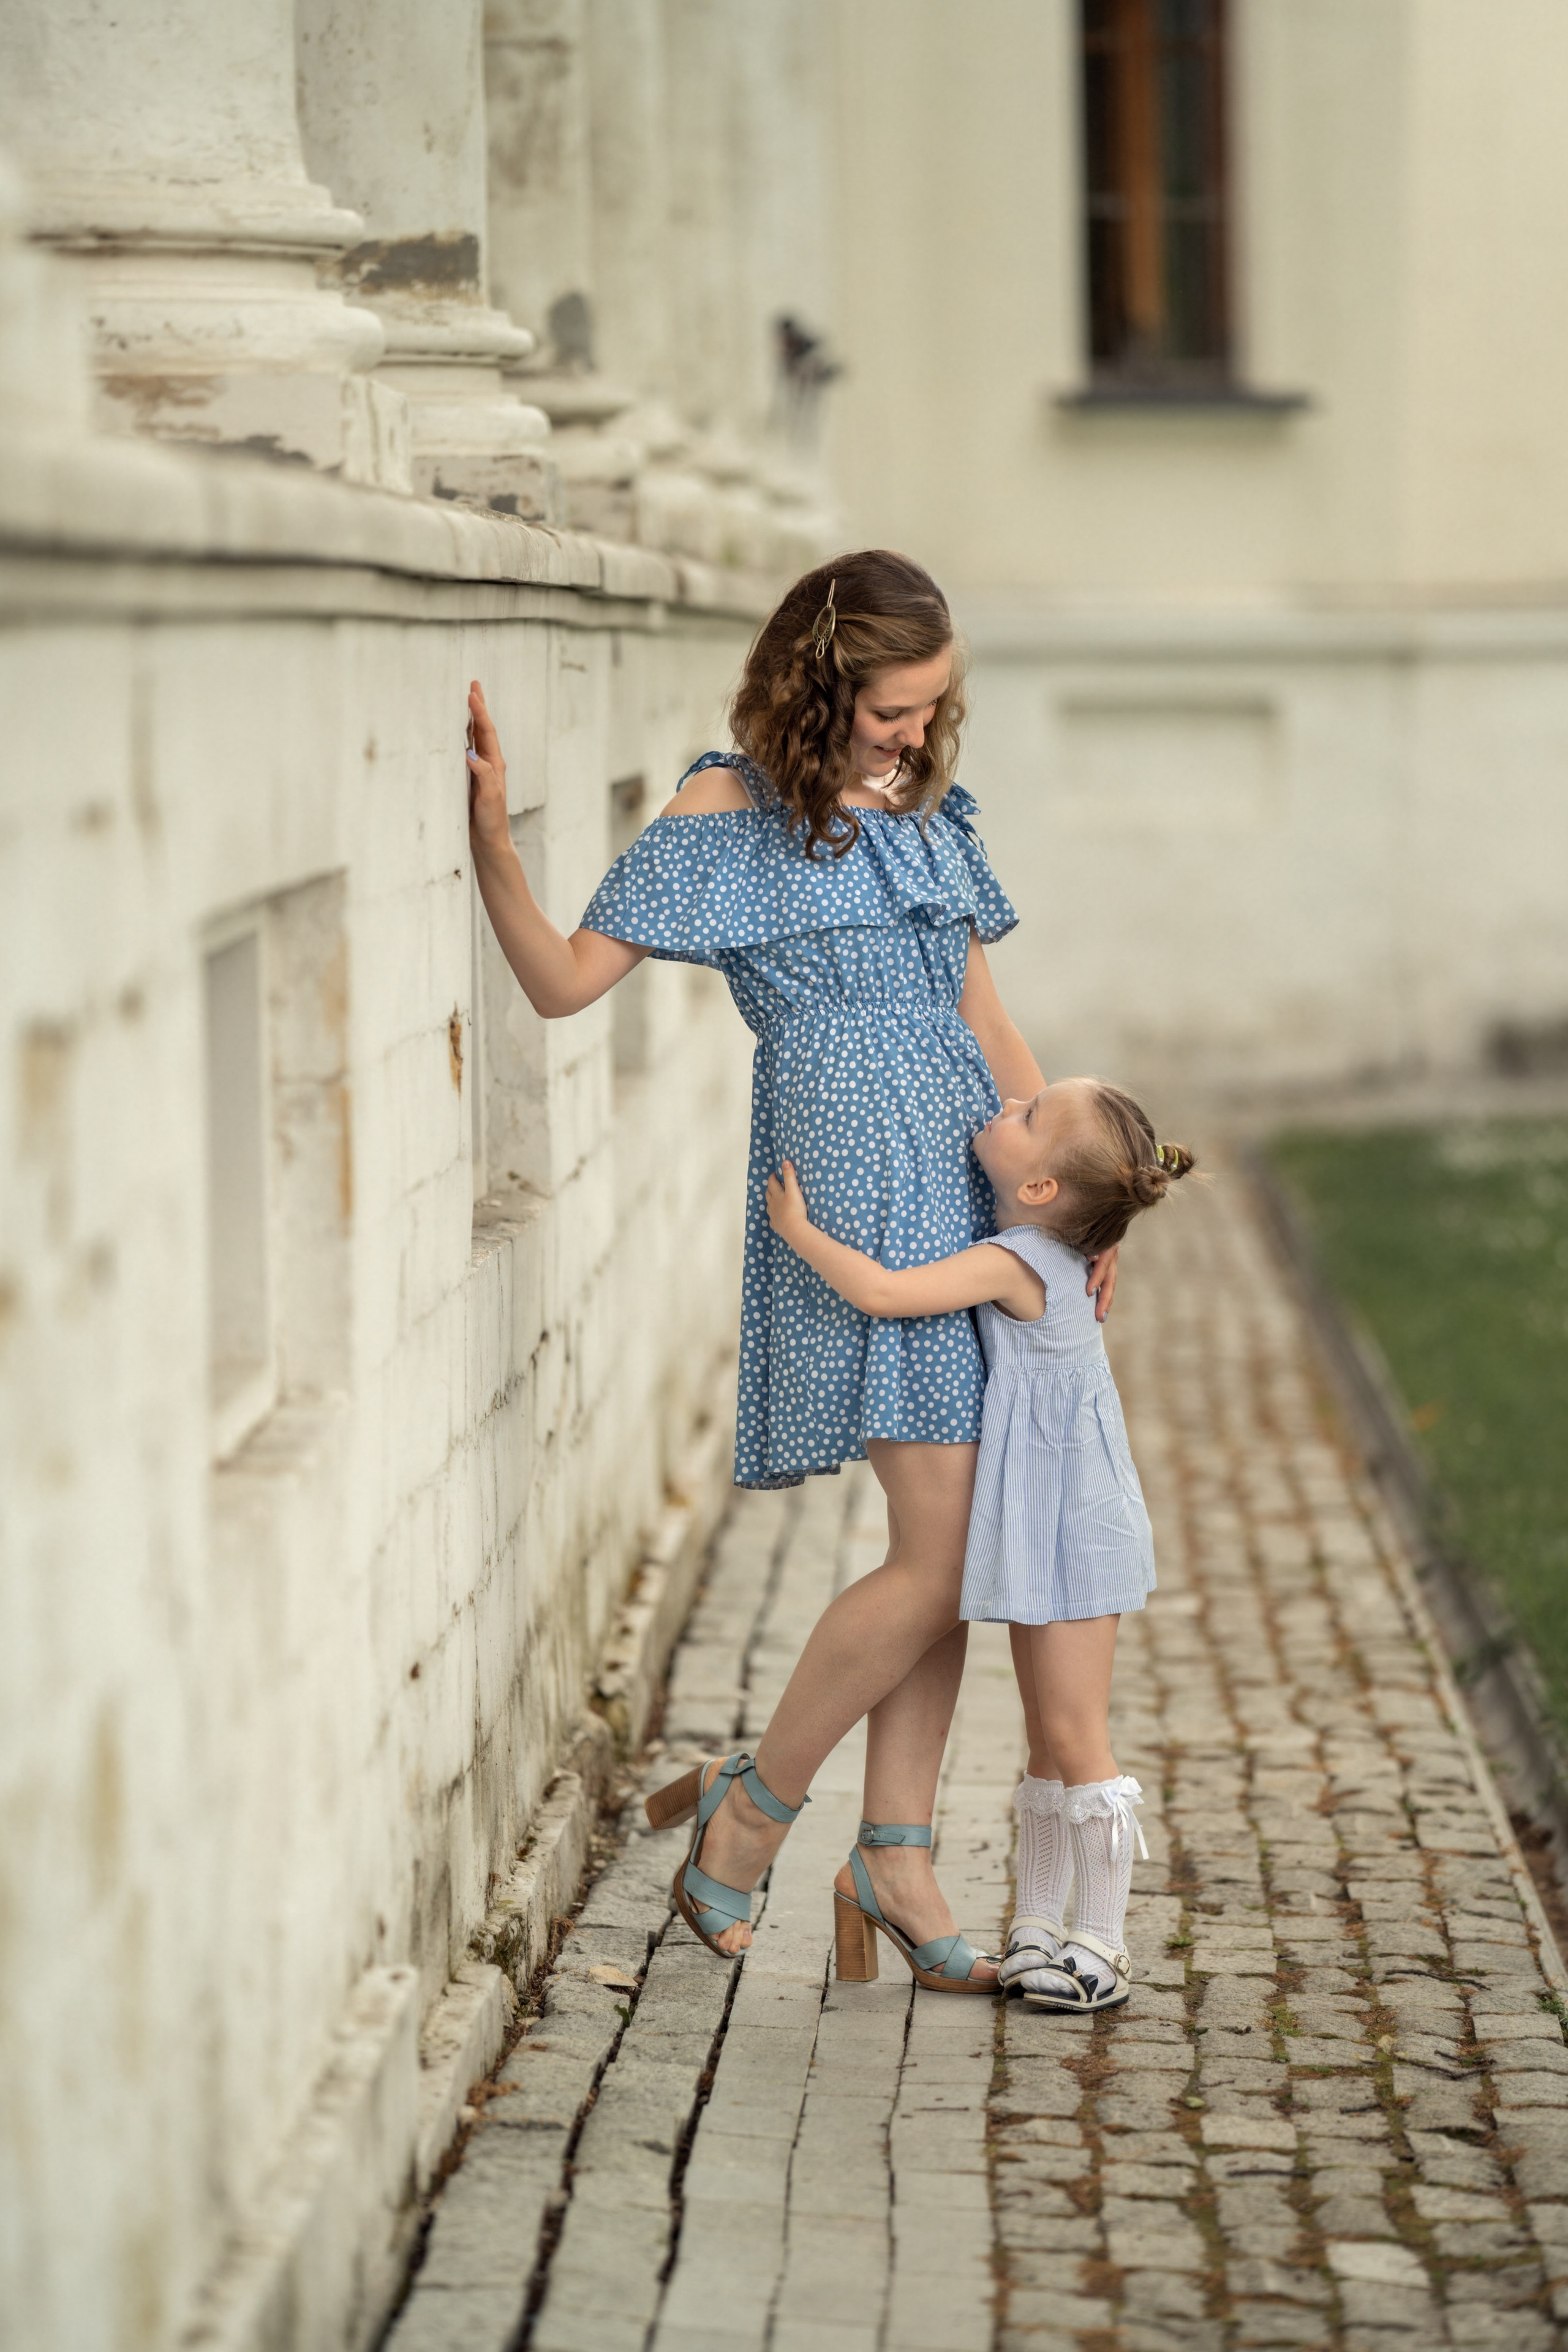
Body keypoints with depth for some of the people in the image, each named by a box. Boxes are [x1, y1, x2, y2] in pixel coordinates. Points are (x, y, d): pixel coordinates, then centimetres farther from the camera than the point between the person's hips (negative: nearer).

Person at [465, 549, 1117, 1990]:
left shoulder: (925, 810, 15)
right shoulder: (730, 817, -5)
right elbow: (565, 979, -10)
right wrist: (492, 844, -25)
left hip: (971, 1188, 7)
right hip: (856, 1190, -7)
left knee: (948, 1548, 7)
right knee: (941, 1556, -10)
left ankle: (899, 1847, 17)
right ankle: (755, 1808, 7)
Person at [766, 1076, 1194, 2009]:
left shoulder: (1017, 1265, -21)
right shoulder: (1048, 1255, 7)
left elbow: (883, 1291, -29)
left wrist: (798, 1230, -14)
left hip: (1071, 1531, -10)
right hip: (1042, 1535, 10)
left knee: (1076, 1736, -4)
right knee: (1050, 1740, 13)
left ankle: (1103, 1944, 2)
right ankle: (1038, 1929, 20)